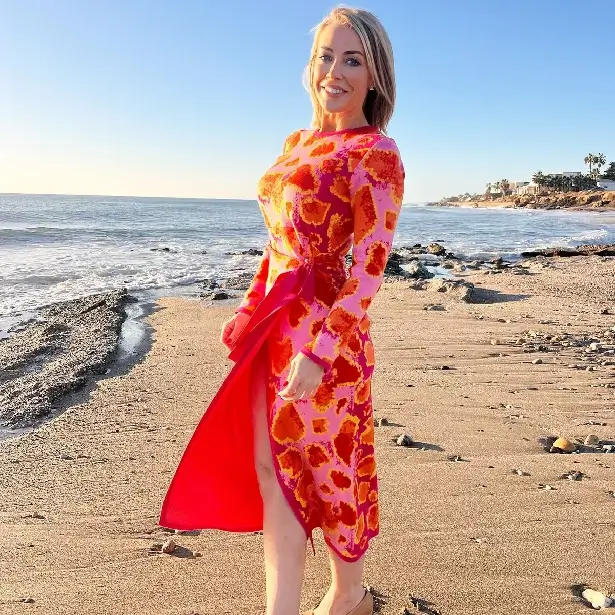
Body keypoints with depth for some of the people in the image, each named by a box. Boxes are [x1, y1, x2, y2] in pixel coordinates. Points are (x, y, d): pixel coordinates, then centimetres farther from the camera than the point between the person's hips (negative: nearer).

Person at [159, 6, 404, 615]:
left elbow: (369, 268, -15)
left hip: (325, 330, -7)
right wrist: (249, 312, 16)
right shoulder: (297, 143, 14)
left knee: (330, 464, 9)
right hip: (274, 324, 7)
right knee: (271, 470, 8)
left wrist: (320, 351, -20)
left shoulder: (377, 154, -9)